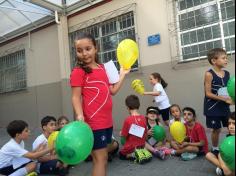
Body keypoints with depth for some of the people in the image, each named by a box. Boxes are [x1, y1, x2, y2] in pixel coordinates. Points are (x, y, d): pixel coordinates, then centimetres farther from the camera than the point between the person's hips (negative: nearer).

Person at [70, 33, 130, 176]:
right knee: (100, 159, 0)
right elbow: (76, 97, -12)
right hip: (94, 122, -7)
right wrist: (80, 115, -28)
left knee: (104, 157, 18)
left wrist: (122, 74, 15)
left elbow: (113, 91, 15)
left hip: (107, 121, 7)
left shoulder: (103, 68, 13)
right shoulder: (78, 72, -7)